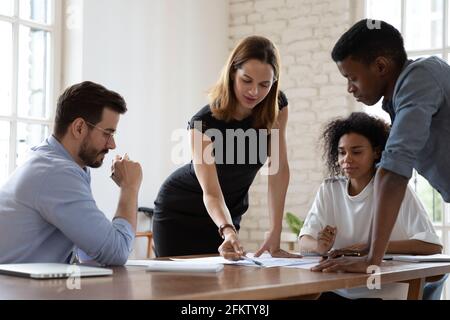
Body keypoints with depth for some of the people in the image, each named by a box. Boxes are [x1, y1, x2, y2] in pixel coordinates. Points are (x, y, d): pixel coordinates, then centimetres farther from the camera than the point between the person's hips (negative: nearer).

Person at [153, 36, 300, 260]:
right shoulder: (204, 123, -29)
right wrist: (228, 231, -52)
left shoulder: (277, 107, -16)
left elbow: (279, 169, -14)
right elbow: (211, 193, -31)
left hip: (229, 211, 4)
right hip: (179, 213, -4)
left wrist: (275, 234, -19)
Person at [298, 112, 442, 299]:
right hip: (335, 291, 3)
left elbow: (433, 246, -8)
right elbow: (304, 242, 4)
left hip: (383, 293, -3)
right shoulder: (328, 190, 11)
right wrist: (320, 246, -19)